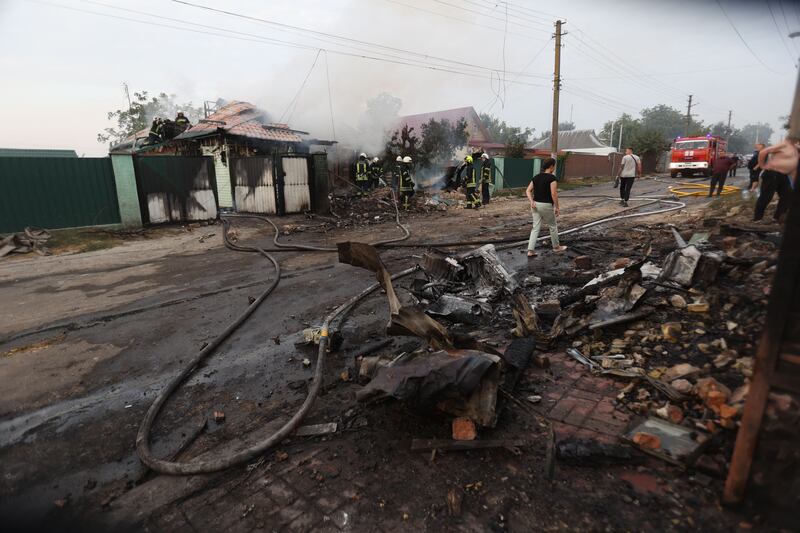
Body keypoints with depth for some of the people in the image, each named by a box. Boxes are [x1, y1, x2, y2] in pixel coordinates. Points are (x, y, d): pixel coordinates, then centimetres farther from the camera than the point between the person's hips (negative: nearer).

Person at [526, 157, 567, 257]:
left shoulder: (536, 177, 9)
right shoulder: (552, 178, -12)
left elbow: (528, 191, 4)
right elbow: (554, 194, -17)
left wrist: (531, 202, -6)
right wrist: (557, 207, -10)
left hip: (536, 204, 6)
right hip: (546, 205, -6)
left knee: (535, 228, 7)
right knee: (553, 226, 15)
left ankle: (530, 251, -1)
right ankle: (556, 247, 32)